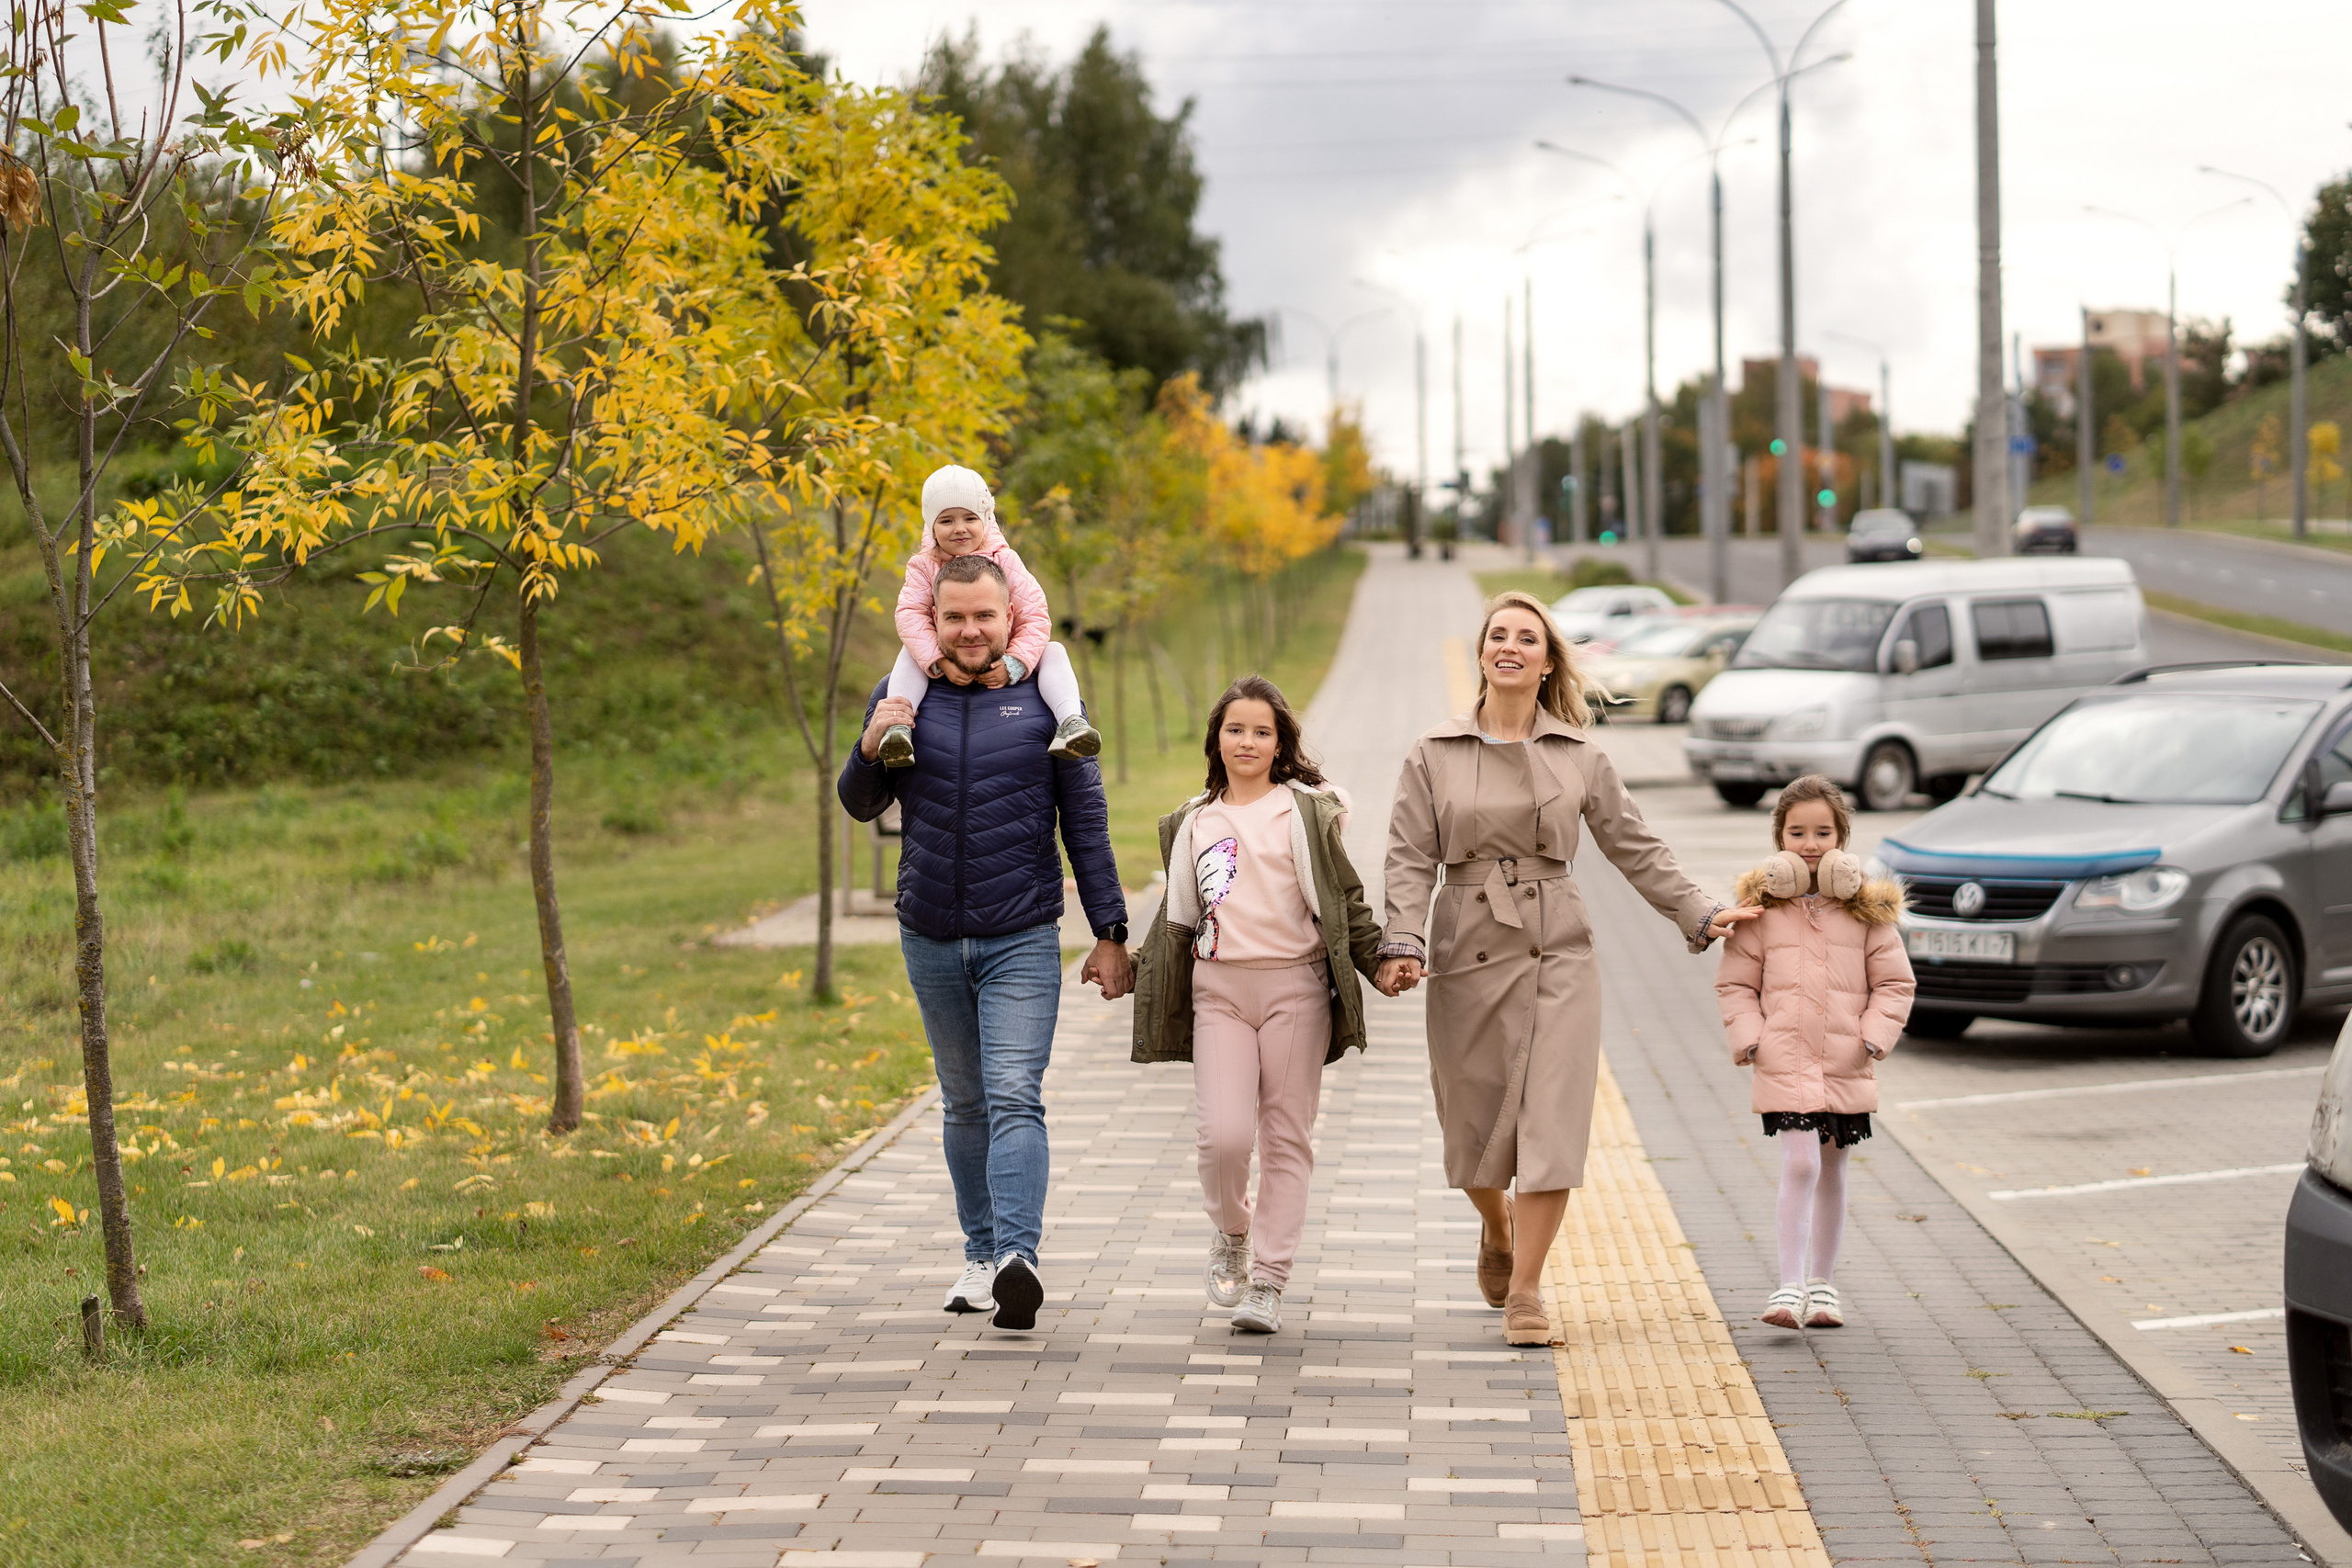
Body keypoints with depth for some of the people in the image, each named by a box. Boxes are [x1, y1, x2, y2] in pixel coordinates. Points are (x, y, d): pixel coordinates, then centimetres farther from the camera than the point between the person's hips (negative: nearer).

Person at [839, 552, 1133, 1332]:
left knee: (1014, 1097, -16)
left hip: (1021, 941, -3)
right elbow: (859, 806, 9)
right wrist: (871, 748, -13)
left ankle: (1018, 1258, -27)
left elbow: (1087, 822, 0)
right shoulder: (903, 699, 4)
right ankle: (981, 1253, 21)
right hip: (931, 940, 3)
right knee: (964, 1104, 12)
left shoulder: (1046, 702, -2)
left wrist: (1110, 933, -3)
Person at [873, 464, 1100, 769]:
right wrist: (939, 660, -35)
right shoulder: (924, 567, -3)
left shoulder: (1005, 561, -7)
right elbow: (910, 616, -18)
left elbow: (1035, 618, -13)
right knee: (909, 655, -25)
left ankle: (1069, 721, -38)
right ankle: (899, 726, -40)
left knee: (1054, 652, -20)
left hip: (1000, 669, 0)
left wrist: (1013, 665, -28)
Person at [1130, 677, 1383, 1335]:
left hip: (1295, 986, -2)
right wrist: (1130, 969, 18)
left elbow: (1340, 899, 2)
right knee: (1223, 1133, -11)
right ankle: (1231, 1233, 18)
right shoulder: (1196, 823, 13)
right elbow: (1178, 918, 21)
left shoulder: (1305, 811, 2)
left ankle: (1267, 1283, 5)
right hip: (1218, 988, 2)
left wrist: (1379, 958, -8)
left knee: (1286, 1137, 0)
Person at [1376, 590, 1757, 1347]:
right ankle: (1497, 1234, 40)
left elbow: (1635, 848, 13)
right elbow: (1411, 860, -1)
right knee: (1475, 1126, 8)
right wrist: (1402, 945, -14)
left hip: (1559, 956, 0)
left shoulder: (1581, 759, 7)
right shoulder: (1433, 755, 3)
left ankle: (1525, 1291, -3)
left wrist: (1700, 915, 8)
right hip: (1469, 956, 0)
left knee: (1551, 1124, -9)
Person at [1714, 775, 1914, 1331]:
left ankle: (1822, 1284, 26)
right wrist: (1749, 1039, -7)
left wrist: (1874, 1037, -6)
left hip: (1847, 1066, 2)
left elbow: (1894, 982, 7)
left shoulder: (1866, 908, 3)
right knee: (1800, 1165, -16)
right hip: (1785, 1063, -2)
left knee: (1831, 1171, 13)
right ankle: (1791, 1287, -13)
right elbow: (1735, 983, 5)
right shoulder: (1761, 907, 1)